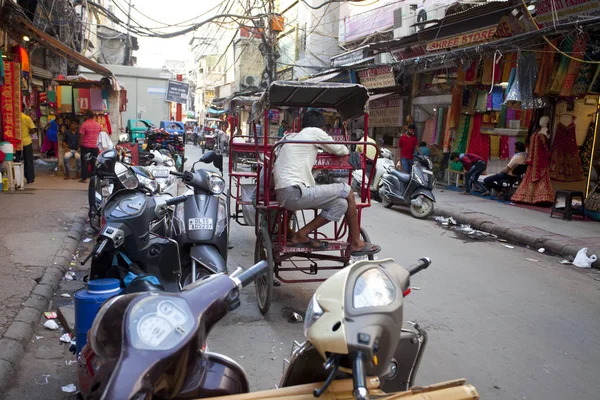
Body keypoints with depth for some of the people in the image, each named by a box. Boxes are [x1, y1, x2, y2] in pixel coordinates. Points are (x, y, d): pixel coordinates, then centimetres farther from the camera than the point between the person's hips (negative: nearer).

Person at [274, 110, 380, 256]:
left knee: (342, 203, 8)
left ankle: (301, 235, 6)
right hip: (295, 193, -8)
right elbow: (341, 151, 11)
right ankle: (356, 243, 9)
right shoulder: (314, 132, 2)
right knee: (347, 191, 1)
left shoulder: (289, 137, 24)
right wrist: (346, 150, 36)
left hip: (282, 195, 8)